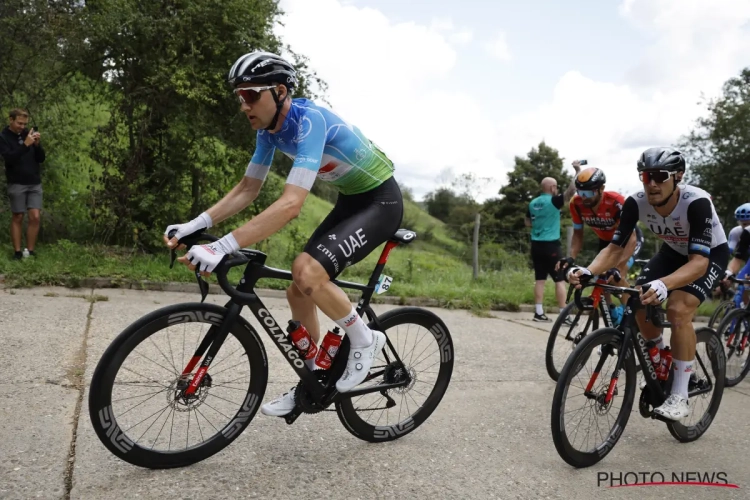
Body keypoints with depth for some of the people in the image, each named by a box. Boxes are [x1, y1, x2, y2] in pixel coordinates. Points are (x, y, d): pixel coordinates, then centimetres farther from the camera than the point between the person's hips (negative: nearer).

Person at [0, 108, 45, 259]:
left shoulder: (29, 134, 8)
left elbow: (41, 159, 5)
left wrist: (37, 144, -13)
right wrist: (25, 144, -27)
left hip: (35, 183, 3)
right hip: (16, 184, -3)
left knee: (35, 217, -3)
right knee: (17, 218, 2)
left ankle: (30, 251, 5)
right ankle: (18, 252, 8)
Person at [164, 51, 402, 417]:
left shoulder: (309, 120, -29)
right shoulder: (269, 127, -2)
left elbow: (291, 204, -40)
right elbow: (247, 189, 3)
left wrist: (222, 247, -45)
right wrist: (195, 225, -10)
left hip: (380, 201, -8)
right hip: (350, 200, 9)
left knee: (308, 273, -28)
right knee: (299, 291, 4)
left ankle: (364, 340, -2)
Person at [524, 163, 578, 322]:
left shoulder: (533, 203, 9)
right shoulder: (553, 201, -10)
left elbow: (528, 223, 20)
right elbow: (571, 191, -17)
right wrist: (578, 171, -10)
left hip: (536, 245, 7)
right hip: (551, 245, -6)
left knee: (540, 279, 9)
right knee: (560, 280, -1)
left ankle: (539, 312, 9)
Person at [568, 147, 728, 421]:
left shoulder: (696, 202, -37)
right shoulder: (636, 203, -24)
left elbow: (699, 262, -43)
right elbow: (614, 248, -22)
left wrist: (663, 284, -61)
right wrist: (587, 271, -43)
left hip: (710, 254, -5)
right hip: (673, 251, 5)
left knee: (678, 309, -26)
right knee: (639, 302, -12)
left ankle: (680, 396, -13)